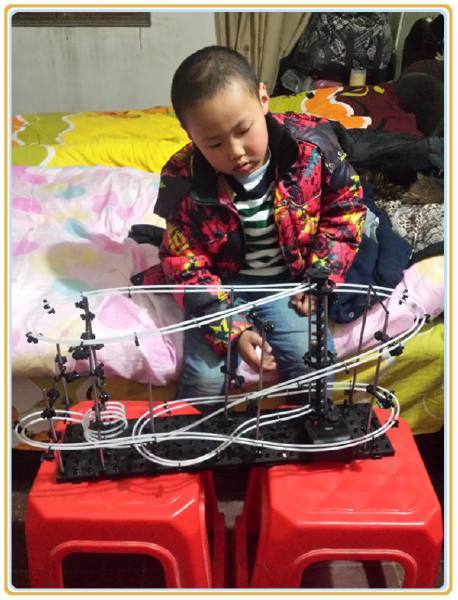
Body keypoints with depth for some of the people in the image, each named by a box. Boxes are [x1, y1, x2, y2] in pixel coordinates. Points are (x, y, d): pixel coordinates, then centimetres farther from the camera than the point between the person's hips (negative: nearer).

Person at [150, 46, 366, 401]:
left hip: (290, 282, 1)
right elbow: (185, 264, -13)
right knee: (204, 376, -14)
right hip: (224, 284, 0)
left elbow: (346, 206, -2)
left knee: (313, 367, -14)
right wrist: (232, 330, -24)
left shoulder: (310, 144, -18)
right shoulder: (184, 182, -20)